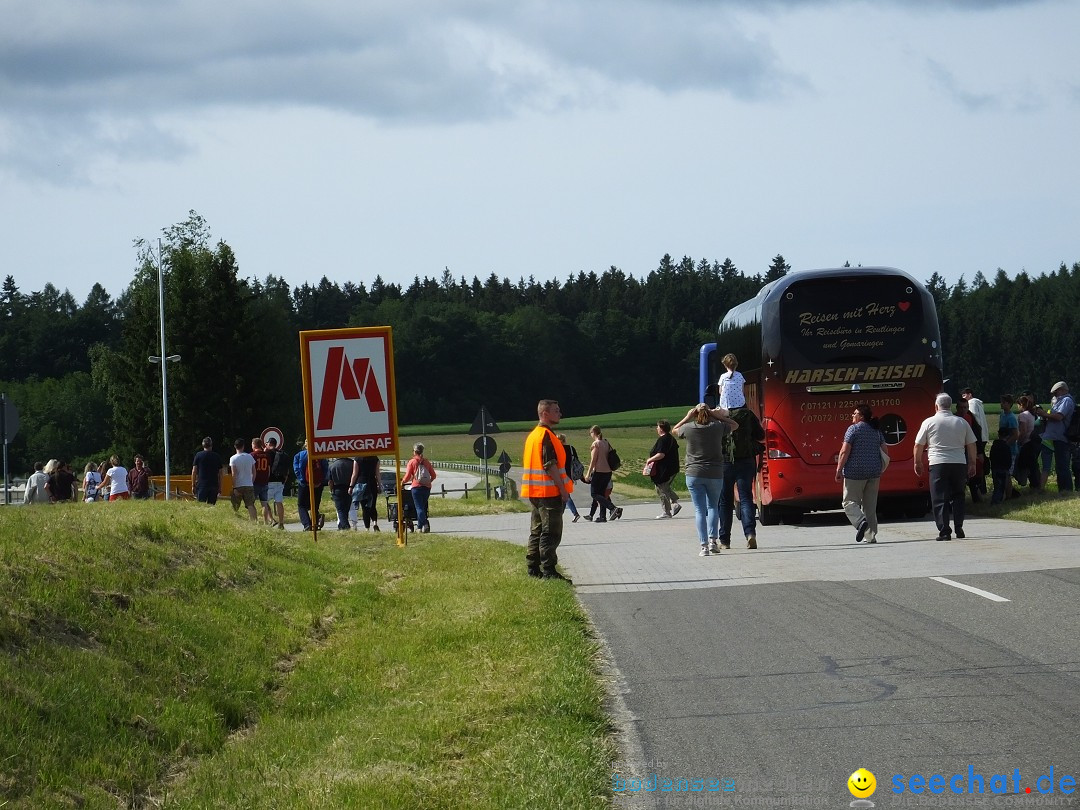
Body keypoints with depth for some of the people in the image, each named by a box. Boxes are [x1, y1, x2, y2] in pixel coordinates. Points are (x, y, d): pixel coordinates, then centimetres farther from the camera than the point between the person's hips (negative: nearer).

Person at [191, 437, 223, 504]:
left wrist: (193, 485, 6)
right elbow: (220, 473, 8)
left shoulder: (198, 455, 2)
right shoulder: (217, 456, 7)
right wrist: (220, 486, 14)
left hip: (201, 484, -2)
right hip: (214, 485, 2)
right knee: (211, 505, 5)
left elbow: (194, 471, 0)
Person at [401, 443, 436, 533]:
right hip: (427, 487, 4)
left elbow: (408, 476, -6)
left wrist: (402, 482, 12)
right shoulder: (426, 462, 9)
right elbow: (433, 475, 11)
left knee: (419, 507, -5)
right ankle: (420, 526, 17)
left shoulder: (412, 462, -3)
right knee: (423, 506, 15)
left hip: (417, 487, -4)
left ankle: (425, 524, -24)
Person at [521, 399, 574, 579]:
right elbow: (550, 466, -21)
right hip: (549, 492, -10)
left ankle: (533, 569, 15)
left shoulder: (532, 435, 16)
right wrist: (563, 490, -17)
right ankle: (548, 571, -9)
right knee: (551, 533, -7)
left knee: (537, 532, 13)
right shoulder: (546, 436, -15)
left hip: (534, 493, 10)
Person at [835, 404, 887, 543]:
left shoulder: (853, 429, -8)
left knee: (850, 502, 2)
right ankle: (871, 536, 8)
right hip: (874, 472, 6)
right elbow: (884, 451, 11)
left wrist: (839, 470, -8)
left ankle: (860, 521, -24)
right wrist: (879, 470, 20)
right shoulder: (876, 430, 11)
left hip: (855, 471, -6)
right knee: (870, 505, 11)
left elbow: (845, 451, -13)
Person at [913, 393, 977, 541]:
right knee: (958, 496, 16)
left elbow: (918, 445, 2)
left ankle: (944, 531, -6)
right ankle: (959, 527, 9)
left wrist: (918, 462, 16)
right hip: (959, 463, 3)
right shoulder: (962, 423, 7)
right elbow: (971, 445, 11)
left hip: (938, 464, -3)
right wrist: (972, 464, 21)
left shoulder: (929, 422, -1)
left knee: (940, 499, 0)